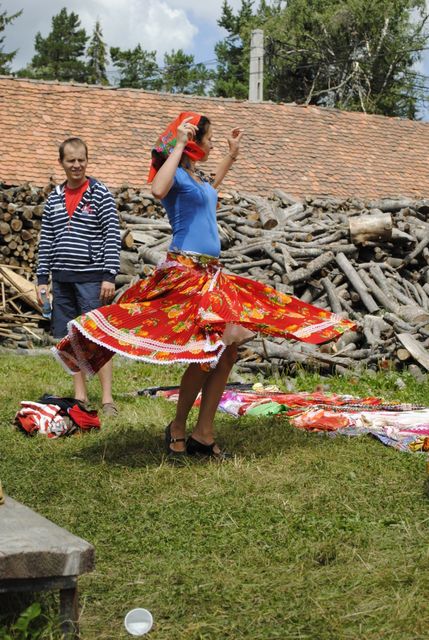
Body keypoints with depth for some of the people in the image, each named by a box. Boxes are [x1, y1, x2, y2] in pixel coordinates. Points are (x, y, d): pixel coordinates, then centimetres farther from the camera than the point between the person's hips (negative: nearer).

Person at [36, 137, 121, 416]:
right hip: (62, 278, 5)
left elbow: (112, 236, -7)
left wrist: (109, 276, -13)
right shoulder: (54, 198, 11)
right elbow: (46, 240, 13)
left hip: (91, 276, -5)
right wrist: (43, 278, 8)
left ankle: (107, 397, -2)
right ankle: (80, 395, 17)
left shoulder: (100, 194, -2)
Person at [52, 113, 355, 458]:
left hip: (211, 273, 10)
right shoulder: (177, 173, -7)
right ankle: (178, 428, 3)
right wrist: (177, 146, -23)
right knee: (209, 351, -15)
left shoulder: (198, 176, 20)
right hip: (185, 270, -9)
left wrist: (232, 154, 43)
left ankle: (203, 433, 8)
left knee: (228, 351, 2)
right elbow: (159, 190, -32)